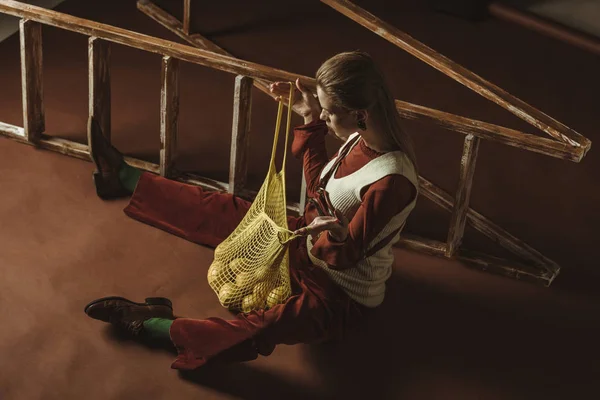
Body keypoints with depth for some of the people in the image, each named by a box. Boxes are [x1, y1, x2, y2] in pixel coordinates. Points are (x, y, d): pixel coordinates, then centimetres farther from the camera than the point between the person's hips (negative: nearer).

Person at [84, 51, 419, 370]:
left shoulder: (391, 181, -34)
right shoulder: (364, 138, -9)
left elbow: (345, 257, -26)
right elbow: (319, 187, 10)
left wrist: (337, 236, -48)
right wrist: (310, 120, 3)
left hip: (344, 296, -8)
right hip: (311, 245, 8)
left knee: (263, 328, -37)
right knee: (221, 212, 12)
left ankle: (155, 325, -20)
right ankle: (123, 177, 29)